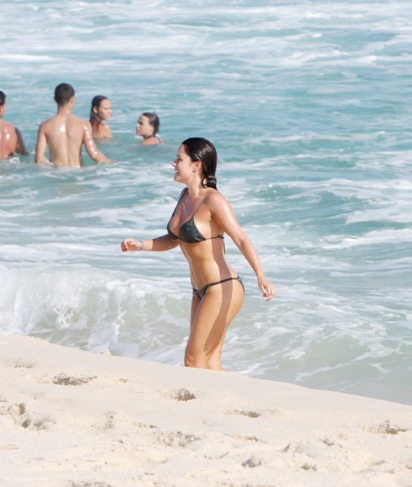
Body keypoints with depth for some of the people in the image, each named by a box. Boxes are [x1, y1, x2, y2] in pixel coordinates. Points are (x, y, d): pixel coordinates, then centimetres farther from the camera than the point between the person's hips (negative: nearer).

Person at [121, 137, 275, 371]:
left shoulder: (213, 200, -15)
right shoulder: (186, 196, 11)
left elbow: (241, 239, -25)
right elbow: (173, 240, 23)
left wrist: (261, 277, -38)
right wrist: (140, 245, 8)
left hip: (223, 289, -9)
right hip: (201, 291, 9)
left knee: (194, 361, -7)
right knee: (209, 366, 9)